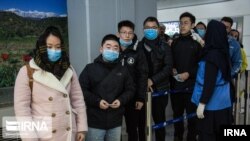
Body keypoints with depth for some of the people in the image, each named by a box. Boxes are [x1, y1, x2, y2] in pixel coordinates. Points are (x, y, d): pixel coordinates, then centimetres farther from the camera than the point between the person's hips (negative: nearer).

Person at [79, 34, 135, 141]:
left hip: (116, 122, 3)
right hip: (95, 121, -3)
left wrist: (121, 100, -9)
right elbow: (81, 90, -5)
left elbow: (130, 89, 9)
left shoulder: (123, 70, 6)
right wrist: (97, 101, -16)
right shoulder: (90, 68, -3)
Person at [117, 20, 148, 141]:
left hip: (134, 97, -1)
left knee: (133, 127, 9)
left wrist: (141, 98, -12)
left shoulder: (138, 53, -3)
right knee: (130, 127, 11)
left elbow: (143, 76, -7)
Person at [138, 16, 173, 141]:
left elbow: (168, 67, -6)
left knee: (159, 119, 9)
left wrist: (152, 80, -15)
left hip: (159, 89, -1)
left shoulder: (164, 46, 3)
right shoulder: (139, 46, 5)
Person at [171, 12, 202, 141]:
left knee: (192, 114, 3)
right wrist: (172, 69, -2)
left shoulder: (197, 43, -1)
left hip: (191, 84, -3)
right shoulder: (174, 43, 12)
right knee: (177, 113, 13)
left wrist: (189, 73, -14)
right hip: (176, 84, 4)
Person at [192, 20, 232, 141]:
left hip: (212, 104, -8)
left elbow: (209, 83, -22)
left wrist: (202, 104, -17)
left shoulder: (212, 55, -20)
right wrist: (202, 44, 27)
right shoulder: (223, 52, 6)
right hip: (222, 102, 8)